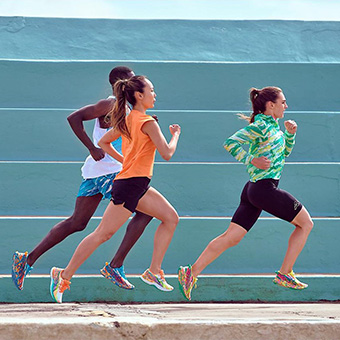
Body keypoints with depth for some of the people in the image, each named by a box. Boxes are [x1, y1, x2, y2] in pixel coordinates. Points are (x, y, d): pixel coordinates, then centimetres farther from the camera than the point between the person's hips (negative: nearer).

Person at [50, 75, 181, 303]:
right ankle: (65, 276, -1)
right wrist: (176, 134, 0)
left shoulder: (127, 121, 12)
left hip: (138, 185, 10)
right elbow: (167, 153, -19)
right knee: (103, 234, -6)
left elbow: (103, 142, 22)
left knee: (171, 218, 9)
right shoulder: (148, 123, -15)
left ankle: (154, 271, 8)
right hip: (131, 184, -10)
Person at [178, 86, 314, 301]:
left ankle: (191, 272, -3)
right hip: (265, 187, -9)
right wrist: (252, 160, -19)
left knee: (231, 237, 3)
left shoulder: (271, 126, 17)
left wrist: (290, 134, 13)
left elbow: (285, 151, 30)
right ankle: (285, 274, 6)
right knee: (306, 223, 6)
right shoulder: (261, 126, -11)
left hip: (254, 189, 9)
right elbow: (231, 143, -17)